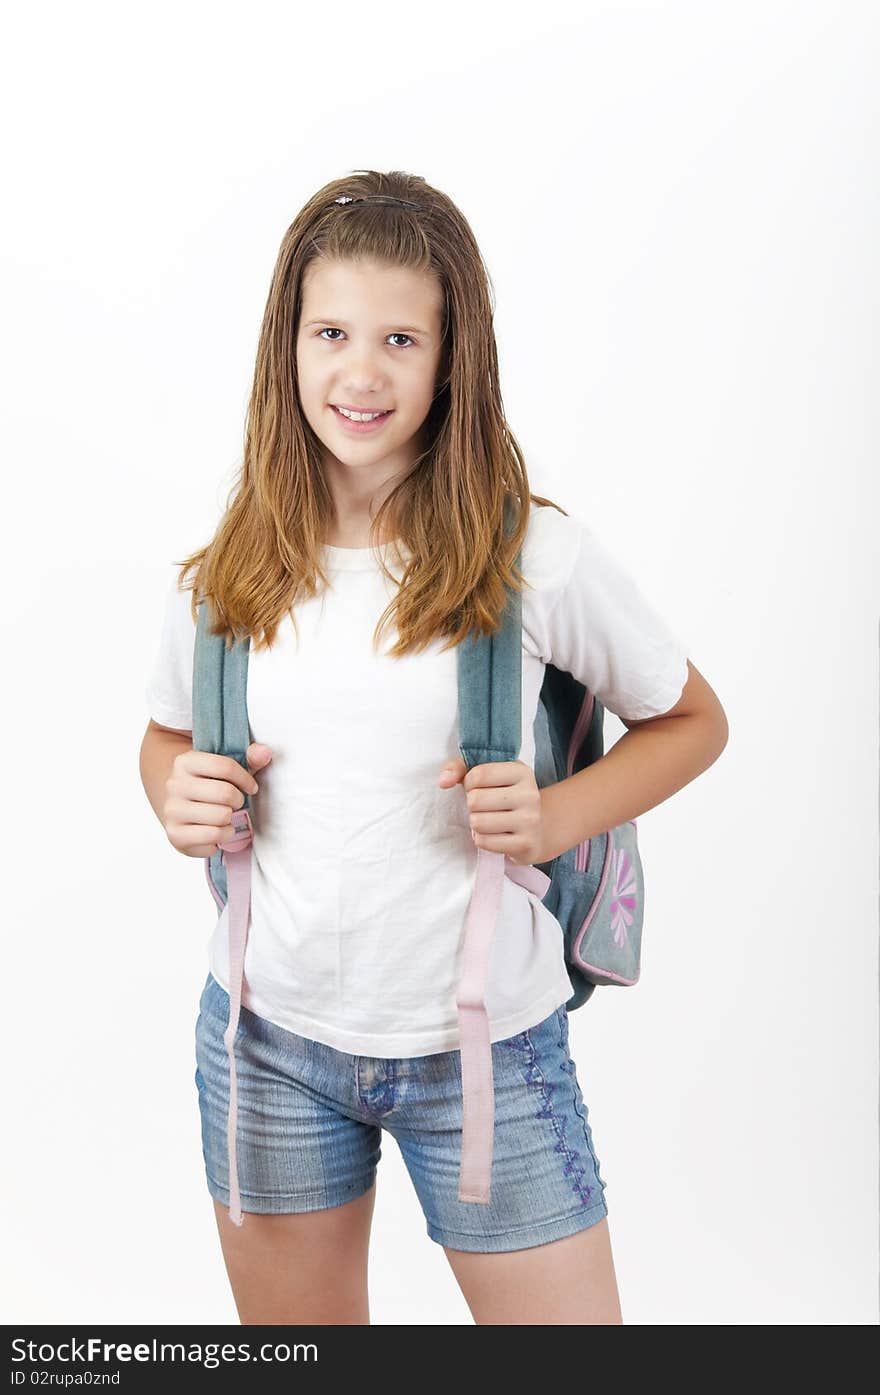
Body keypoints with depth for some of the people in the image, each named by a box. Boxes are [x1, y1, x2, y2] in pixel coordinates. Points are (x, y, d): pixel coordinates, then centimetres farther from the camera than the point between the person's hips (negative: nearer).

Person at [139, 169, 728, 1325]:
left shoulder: (536, 556, -12)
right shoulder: (224, 573, -2)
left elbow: (691, 722, 1)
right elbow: (168, 734, 15)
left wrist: (557, 817, -15)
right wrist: (177, 794, -8)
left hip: (481, 1051, -2)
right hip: (268, 1036, 3)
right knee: (293, 1325, 21)